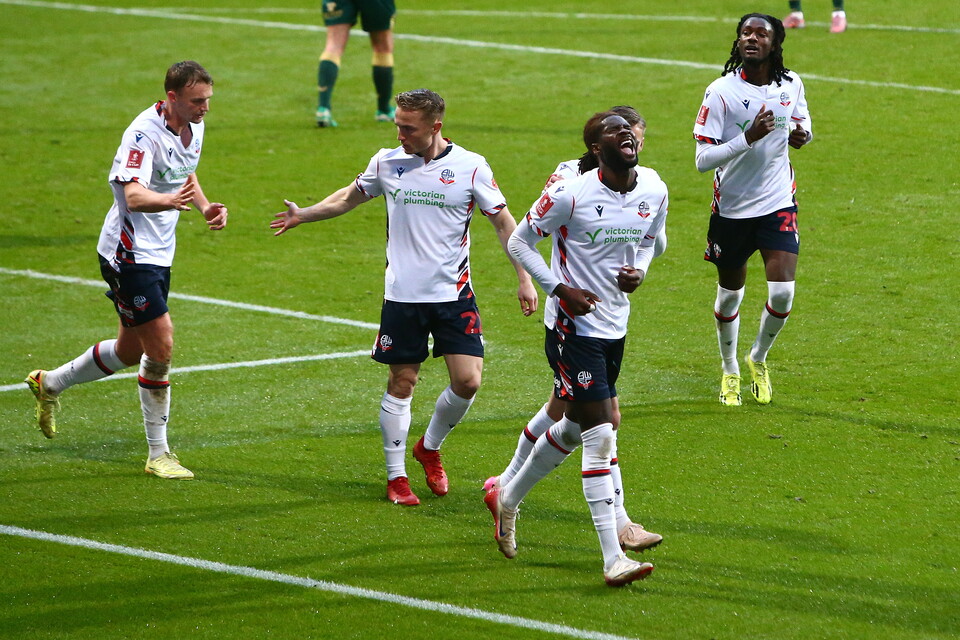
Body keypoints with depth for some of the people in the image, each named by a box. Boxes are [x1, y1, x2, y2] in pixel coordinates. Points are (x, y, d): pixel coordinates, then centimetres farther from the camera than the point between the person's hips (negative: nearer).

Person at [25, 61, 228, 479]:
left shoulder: (194, 127, 4)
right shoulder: (144, 131, -24)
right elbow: (133, 195, -37)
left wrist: (204, 205, 5)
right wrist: (170, 201, -56)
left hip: (158, 253, 9)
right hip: (128, 253, -9)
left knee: (131, 351, 18)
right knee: (160, 346, -12)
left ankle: (49, 384, 41)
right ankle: (158, 454, -2)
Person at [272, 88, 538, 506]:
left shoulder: (470, 167, -5)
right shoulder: (387, 162, 2)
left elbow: (504, 222, 2)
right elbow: (351, 196, 22)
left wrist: (524, 279, -3)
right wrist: (302, 215, 21)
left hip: (454, 294, -1)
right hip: (402, 295, 1)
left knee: (467, 381, -7)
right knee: (401, 382, 2)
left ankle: (430, 448, 19)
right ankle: (396, 476, 13)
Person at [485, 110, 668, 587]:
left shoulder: (654, 190, 1)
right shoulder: (571, 194, -18)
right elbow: (520, 241, -6)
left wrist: (638, 271, -2)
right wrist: (560, 288, -17)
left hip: (615, 328, 7)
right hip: (572, 328, -7)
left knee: (574, 428, 21)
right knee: (601, 435, -13)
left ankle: (507, 499, 45)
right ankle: (613, 560, -12)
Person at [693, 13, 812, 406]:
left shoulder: (791, 85, -2)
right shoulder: (721, 91, -15)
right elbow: (702, 159, -17)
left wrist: (803, 134, -4)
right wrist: (748, 138, -30)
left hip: (778, 204, 2)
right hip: (732, 208, -2)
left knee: (782, 293, -11)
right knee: (729, 296, 11)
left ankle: (758, 359, 18)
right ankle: (730, 370, 37)